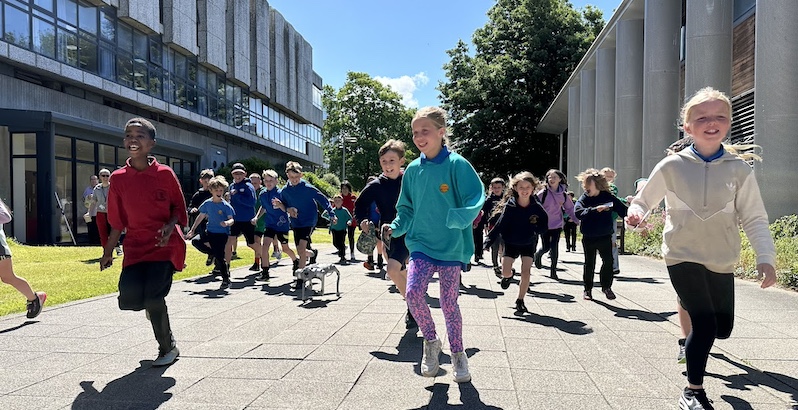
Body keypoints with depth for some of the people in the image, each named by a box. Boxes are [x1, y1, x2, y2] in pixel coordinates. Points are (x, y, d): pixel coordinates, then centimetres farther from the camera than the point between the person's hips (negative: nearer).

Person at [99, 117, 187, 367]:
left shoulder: (165, 174, -5)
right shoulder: (118, 178, 2)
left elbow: (179, 208, 3)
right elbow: (118, 221, 9)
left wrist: (170, 226, -16)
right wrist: (108, 251, 12)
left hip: (164, 245, -3)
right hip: (135, 246, 3)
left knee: (154, 296, -13)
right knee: (129, 297, -13)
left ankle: (168, 348, 12)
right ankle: (153, 307, 27)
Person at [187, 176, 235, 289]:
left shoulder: (226, 206, -10)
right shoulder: (207, 203, 2)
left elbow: (232, 220, -14)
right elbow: (201, 217, 12)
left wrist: (227, 223, -38)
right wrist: (192, 230, 12)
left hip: (222, 234, -5)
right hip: (210, 231, 5)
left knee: (220, 257, -7)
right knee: (196, 241, -17)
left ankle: (226, 280, 8)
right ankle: (212, 253, 8)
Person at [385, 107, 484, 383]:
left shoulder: (457, 164, -10)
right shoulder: (413, 170, 3)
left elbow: (476, 200, -14)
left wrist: (458, 217, -32)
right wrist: (396, 227, -5)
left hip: (451, 245, -3)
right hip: (421, 243, 3)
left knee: (449, 303, 5)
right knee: (413, 292, -16)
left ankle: (457, 353, 29)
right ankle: (431, 341, 11)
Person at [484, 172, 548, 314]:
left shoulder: (537, 207, -11)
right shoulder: (510, 206, -14)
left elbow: (544, 227, -6)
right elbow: (499, 225, -10)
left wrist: (534, 226, -27)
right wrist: (489, 241, -14)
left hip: (529, 244, 1)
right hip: (511, 243, -1)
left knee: (525, 272, -6)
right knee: (505, 272, -9)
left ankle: (520, 301, 12)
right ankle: (509, 276, 31)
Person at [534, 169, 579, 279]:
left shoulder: (563, 195, 2)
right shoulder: (543, 193, -10)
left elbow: (570, 209, 12)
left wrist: (578, 220, 8)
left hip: (557, 224, 2)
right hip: (544, 225, -2)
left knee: (555, 248, -4)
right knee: (546, 247, 3)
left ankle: (553, 270, 9)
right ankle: (538, 256, 39)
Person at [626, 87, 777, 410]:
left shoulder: (739, 169, -3)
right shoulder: (672, 166, -7)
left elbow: (754, 218, -2)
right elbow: (644, 200, 3)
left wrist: (765, 257, -15)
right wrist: (635, 213, -20)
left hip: (722, 261, 3)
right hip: (683, 256, -3)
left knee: (723, 329, 13)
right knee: (705, 323, -12)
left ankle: (694, 340, 51)